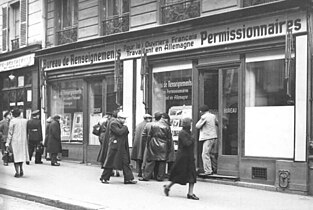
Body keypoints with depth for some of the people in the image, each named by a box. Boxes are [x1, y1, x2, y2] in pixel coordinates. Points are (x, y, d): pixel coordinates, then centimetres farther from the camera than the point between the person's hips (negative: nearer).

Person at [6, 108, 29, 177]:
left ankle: (17, 172, 0)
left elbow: (10, 132, -7)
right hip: (23, 140, 3)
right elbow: (27, 132, 5)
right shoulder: (25, 121, 1)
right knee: (21, 155, 17)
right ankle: (21, 170, 12)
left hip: (15, 140, -3)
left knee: (16, 156, 2)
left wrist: (8, 142, -3)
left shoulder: (13, 121, -9)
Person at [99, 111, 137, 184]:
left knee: (126, 162, 4)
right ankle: (104, 178, 11)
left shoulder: (121, 125, 18)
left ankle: (128, 179, 5)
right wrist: (125, 127, -9)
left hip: (122, 147, 9)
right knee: (110, 163, -1)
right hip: (114, 146, -9)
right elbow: (119, 132, -22)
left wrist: (126, 130, 1)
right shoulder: (113, 124, -11)